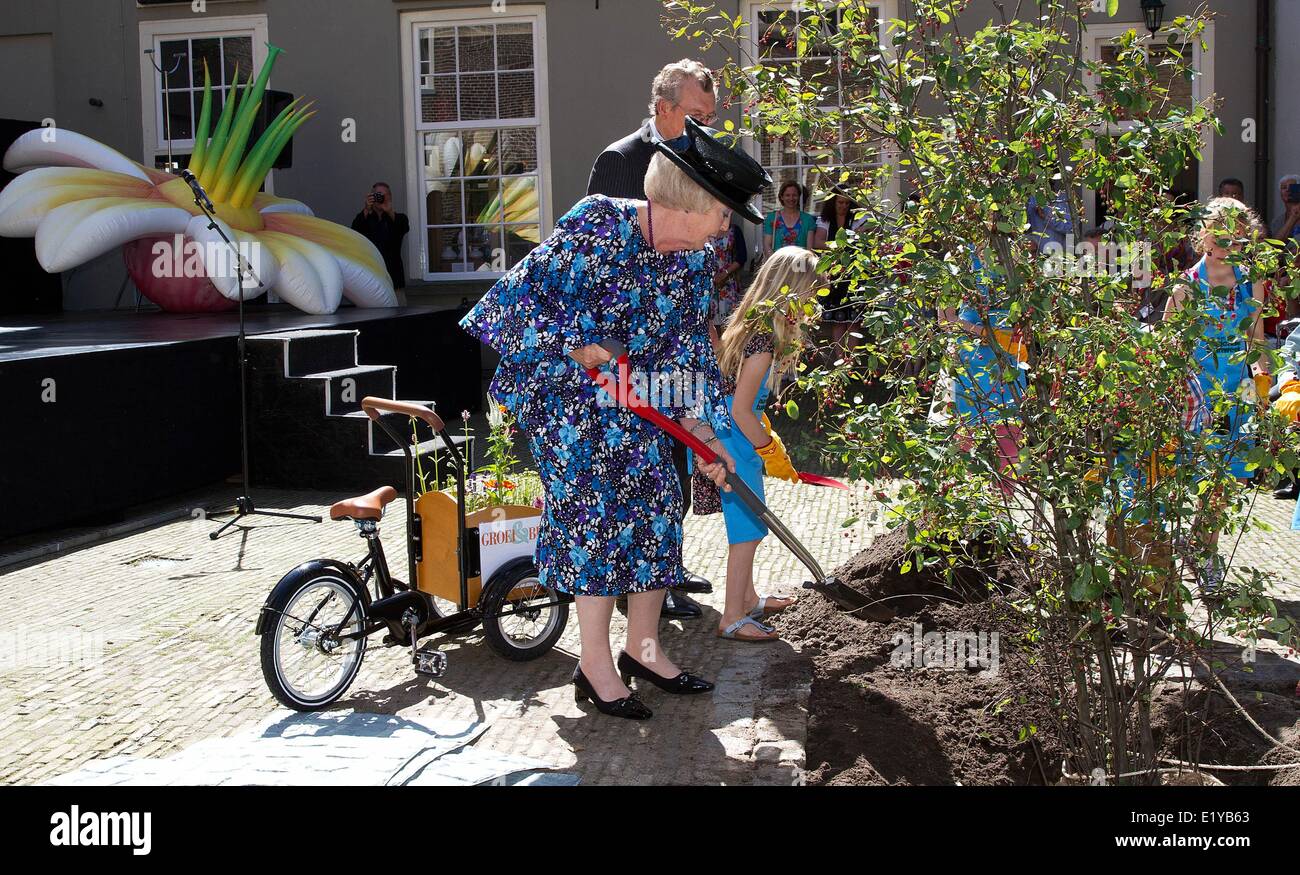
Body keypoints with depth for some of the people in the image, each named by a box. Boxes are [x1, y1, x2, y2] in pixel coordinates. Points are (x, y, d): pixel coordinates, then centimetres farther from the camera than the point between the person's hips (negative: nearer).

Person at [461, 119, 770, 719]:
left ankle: (643, 648, 18)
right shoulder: (599, 223, -21)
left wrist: (703, 434, 0)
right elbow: (529, 291, -22)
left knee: (658, 507, 2)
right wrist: (586, 350, -23)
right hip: (563, 392, -7)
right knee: (595, 511, -11)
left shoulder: (692, 264, 0)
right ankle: (596, 668, 0)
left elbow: (687, 354, 5)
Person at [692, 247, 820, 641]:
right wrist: (771, 451, -13)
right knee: (748, 528, -3)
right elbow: (741, 411, -23)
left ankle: (748, 600, 33)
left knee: (747, 524, 20)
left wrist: (768, 437, 17)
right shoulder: (764, 340, -23)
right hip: (737, 440, -10)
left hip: (738, 435, 10)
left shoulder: (755, 327, 7)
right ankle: (732, 619, 4)